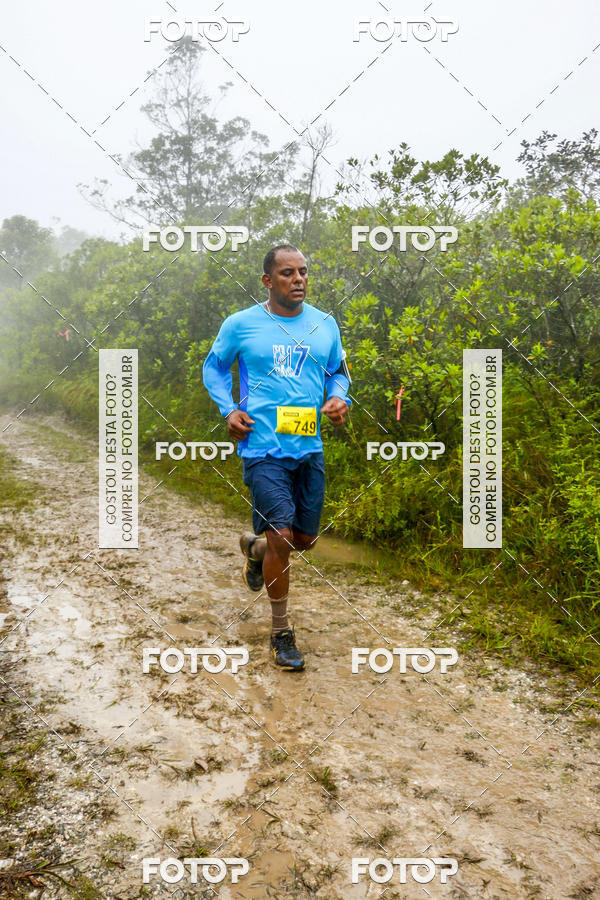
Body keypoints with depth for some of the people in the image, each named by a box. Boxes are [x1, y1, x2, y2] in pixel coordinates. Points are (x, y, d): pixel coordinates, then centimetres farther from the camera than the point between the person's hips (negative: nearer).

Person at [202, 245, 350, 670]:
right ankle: (282, 632, 10)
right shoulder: (241, 324, 0)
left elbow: (338, 371, 22)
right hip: (264, 448, -4)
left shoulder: (325, 324, 9)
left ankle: (254, 547, 47)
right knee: (282, 536, -11)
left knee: (306, 538, 12)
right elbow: (214, 367, 13)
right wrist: (229, 410, -2)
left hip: (310, 448, 5)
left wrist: (340, 398, 0)